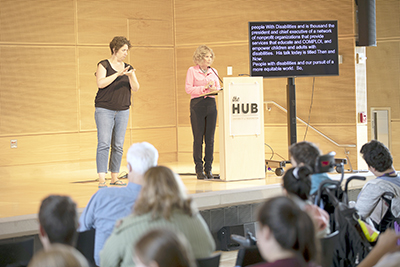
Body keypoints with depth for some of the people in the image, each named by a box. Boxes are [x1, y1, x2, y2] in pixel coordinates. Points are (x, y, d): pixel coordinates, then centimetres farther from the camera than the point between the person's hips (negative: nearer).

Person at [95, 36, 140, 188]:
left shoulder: (128, 68, 12)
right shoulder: (104, 65, -2)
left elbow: (136, 88, 4)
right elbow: (100, 83, -17)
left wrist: (131, 76, -15)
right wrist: (117, 74, -21)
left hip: (123, 111, 5)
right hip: (104, 110, -5)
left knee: (118, 146, 5)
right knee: (104, 144, -12)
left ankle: (114, 178, 11)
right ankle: (101, 180, -15)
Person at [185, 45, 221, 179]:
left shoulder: (213, 72, 15)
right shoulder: (192, 71, 2)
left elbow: (218, 88, 14)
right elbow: (188, 89, -6)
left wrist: (215, 90, -8)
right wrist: (204, 87, -13)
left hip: (211, 104, 4)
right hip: (197, 104, -4)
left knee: (210, 138, 3)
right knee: (198, 138, -3)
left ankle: (208, 168, 9)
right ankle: (199, 169, 2)